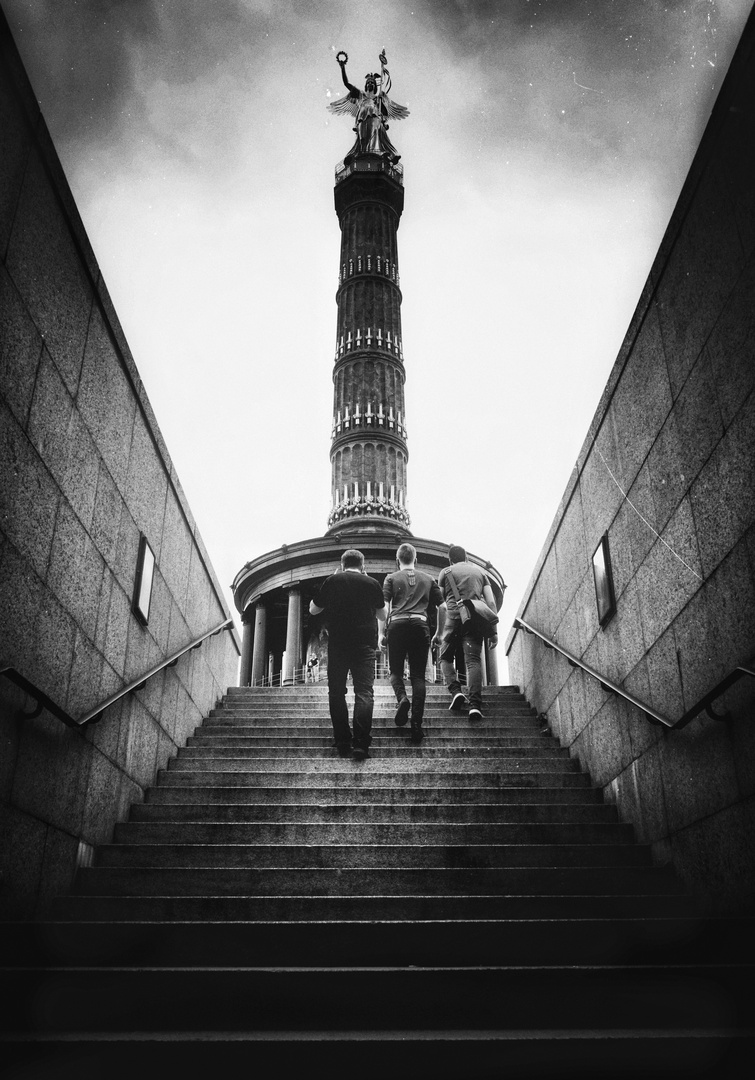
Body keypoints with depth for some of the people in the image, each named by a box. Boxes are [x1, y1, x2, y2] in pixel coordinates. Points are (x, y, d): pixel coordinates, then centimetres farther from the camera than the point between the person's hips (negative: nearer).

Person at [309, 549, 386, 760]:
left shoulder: (332, 581, 3)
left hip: (337, 644, 0)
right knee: (364, 691, -2)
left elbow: (313, 610, 14)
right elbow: (382, 616, 18)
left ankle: (343, 742, 5)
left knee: (337, 692, 8)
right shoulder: (372, 583, 4)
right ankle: (361, 743, -13)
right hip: (365, 644, 0)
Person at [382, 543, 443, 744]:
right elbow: (442, 607, 15)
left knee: (396, 670, 10)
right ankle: (416, 724, -10)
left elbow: (384, 607, 0)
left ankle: (402, 698, -20)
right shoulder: (428, 579, 18)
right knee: (418, 675, 0)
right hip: (420, 624, 1)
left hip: (397, 624, -1)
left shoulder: (391, 578, 11)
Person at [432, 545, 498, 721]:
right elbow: (491, 603, 12)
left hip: (453, 616, -1)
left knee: (445, 657, 15)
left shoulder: (446, 572, 16)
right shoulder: (480, 572, 21)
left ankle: (455, 691, -7)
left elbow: (441, 605, 11)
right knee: (473, 660, -3)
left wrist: (439, 631, 15)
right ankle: (475, 704, -18)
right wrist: (493, 631, 11)